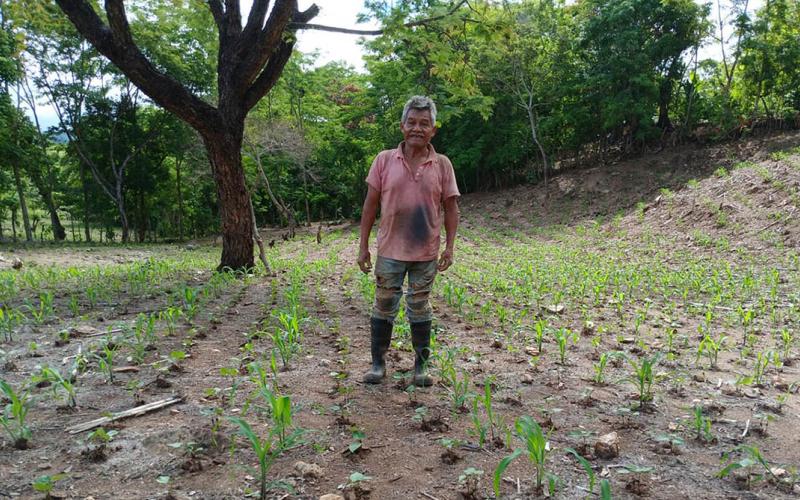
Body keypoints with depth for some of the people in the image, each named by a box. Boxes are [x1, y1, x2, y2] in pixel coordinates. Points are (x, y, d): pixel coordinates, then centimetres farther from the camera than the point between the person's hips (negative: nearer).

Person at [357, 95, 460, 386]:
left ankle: (421, 366, 23)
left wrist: (449, 247, -3)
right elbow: (370, 205, 1)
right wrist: (363, 246, 0)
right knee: (383, 308, 9)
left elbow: (450, 208, 3)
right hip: (390, 251, 0)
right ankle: (378, 363, 23)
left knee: (420, 310, 12)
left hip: (426, 253, 0)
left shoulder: (442, 165, -1)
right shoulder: (384, 160, -2)